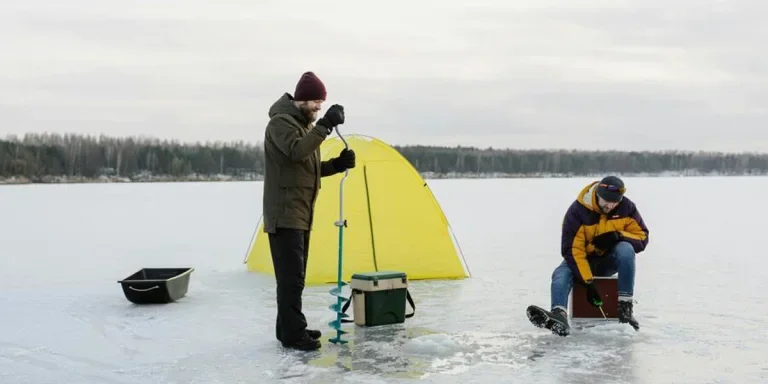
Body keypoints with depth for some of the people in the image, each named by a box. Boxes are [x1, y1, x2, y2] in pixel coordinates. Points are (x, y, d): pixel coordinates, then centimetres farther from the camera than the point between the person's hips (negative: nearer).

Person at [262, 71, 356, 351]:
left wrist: (337, 164, 3)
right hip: (284, 214, -10)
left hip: (301, 214, 10)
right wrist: (325, 125, -35)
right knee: (291, 275, -10)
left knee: (295, 274, 13)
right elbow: (296, 152, -31)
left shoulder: (304, 125, 18)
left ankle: (289, 328, 20)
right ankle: (292, 334, -7)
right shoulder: (281, 122, -12)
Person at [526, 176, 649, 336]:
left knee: (626, 249, -32)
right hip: (584, 259, -1)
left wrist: (618, 236, -27)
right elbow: (573, 250, -21)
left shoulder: (626, 207, -11)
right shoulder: (578, 210, -19)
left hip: (611, 259, 1)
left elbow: (641, 238, -5)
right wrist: (587, 282, -30)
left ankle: (625, 308, -30)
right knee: (561, 274, -30)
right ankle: (559, 316, -59)